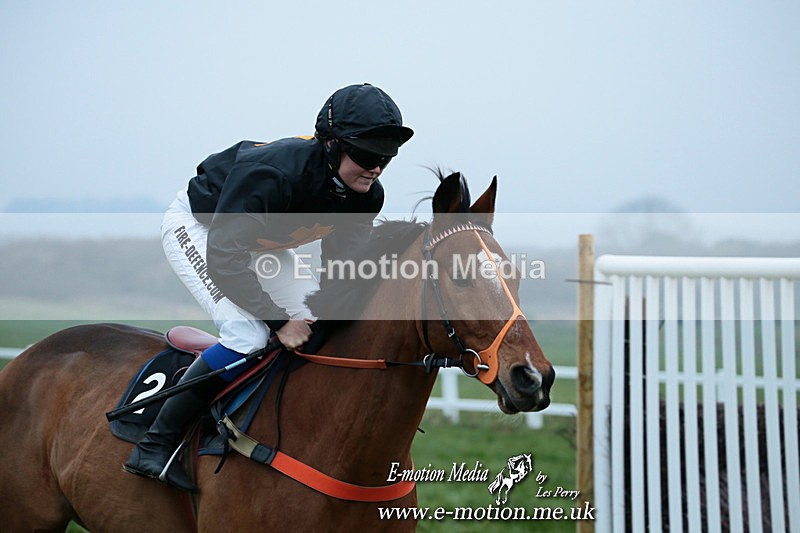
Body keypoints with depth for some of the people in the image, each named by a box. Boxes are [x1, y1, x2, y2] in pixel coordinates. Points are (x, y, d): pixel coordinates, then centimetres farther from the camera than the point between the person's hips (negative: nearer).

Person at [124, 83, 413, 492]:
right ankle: (155, 447, -17)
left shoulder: (366, 197, -19)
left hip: (260, 240, 7)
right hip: (196, 226, -7)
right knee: (247, 335, -25)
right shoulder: (271, 175, -41)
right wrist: (281, 322, -36)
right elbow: (223, 260, -38)